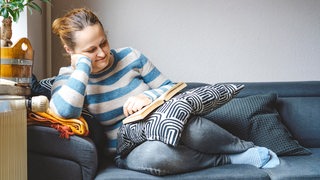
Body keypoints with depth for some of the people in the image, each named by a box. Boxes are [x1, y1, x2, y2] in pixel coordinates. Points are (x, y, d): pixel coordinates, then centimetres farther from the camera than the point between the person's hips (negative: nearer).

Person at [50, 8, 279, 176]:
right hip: (128, 150, -1)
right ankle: (233, 158, -18)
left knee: (190, 127, -37)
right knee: (151, 155, -40)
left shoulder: (130, 56, -1)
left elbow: (169, 88, 5)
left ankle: (249, 149, -9)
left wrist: (148, 97, -17)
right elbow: (64, 111, -28)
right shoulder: (69, 77, -5)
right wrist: (83, 64, -19)